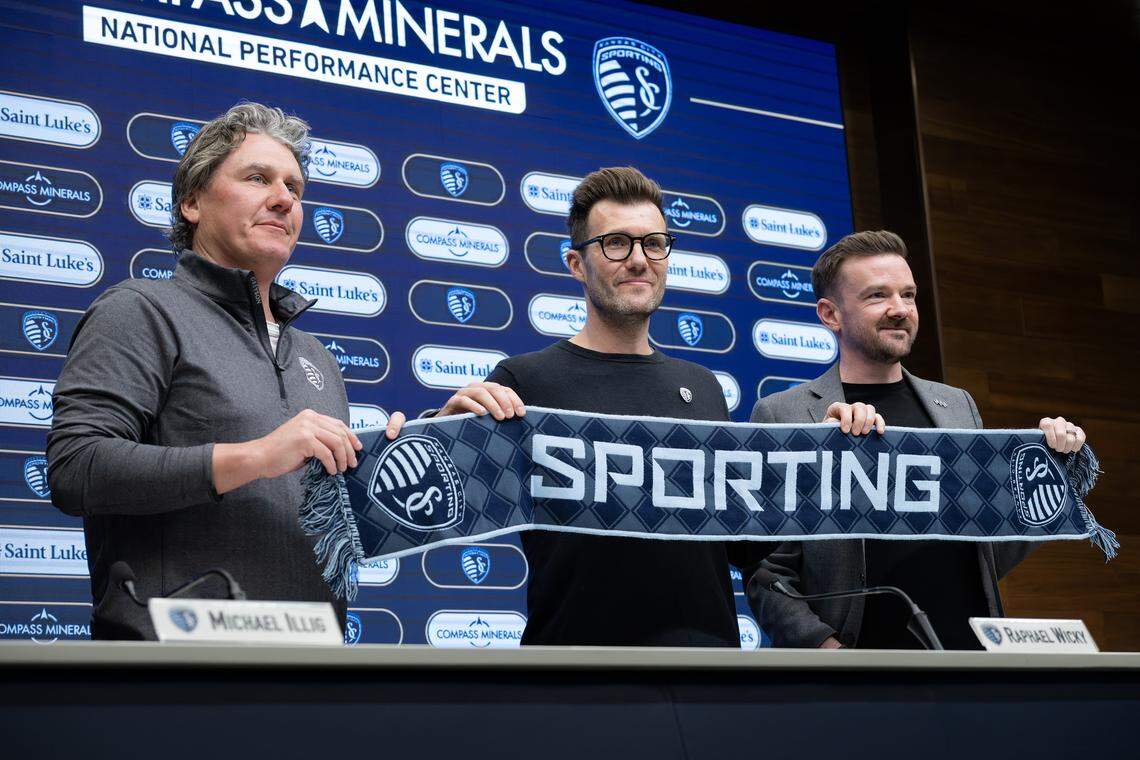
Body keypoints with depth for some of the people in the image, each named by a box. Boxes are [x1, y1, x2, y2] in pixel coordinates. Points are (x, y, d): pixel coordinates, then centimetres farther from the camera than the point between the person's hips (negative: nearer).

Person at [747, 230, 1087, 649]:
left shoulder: (958, 405, 12)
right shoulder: (780, 415, -3)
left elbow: (993, 559, 15)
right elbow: (766, 572, -5)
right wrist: (823, 646, -19)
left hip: (974, 647, 4)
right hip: (864, 650, -4)